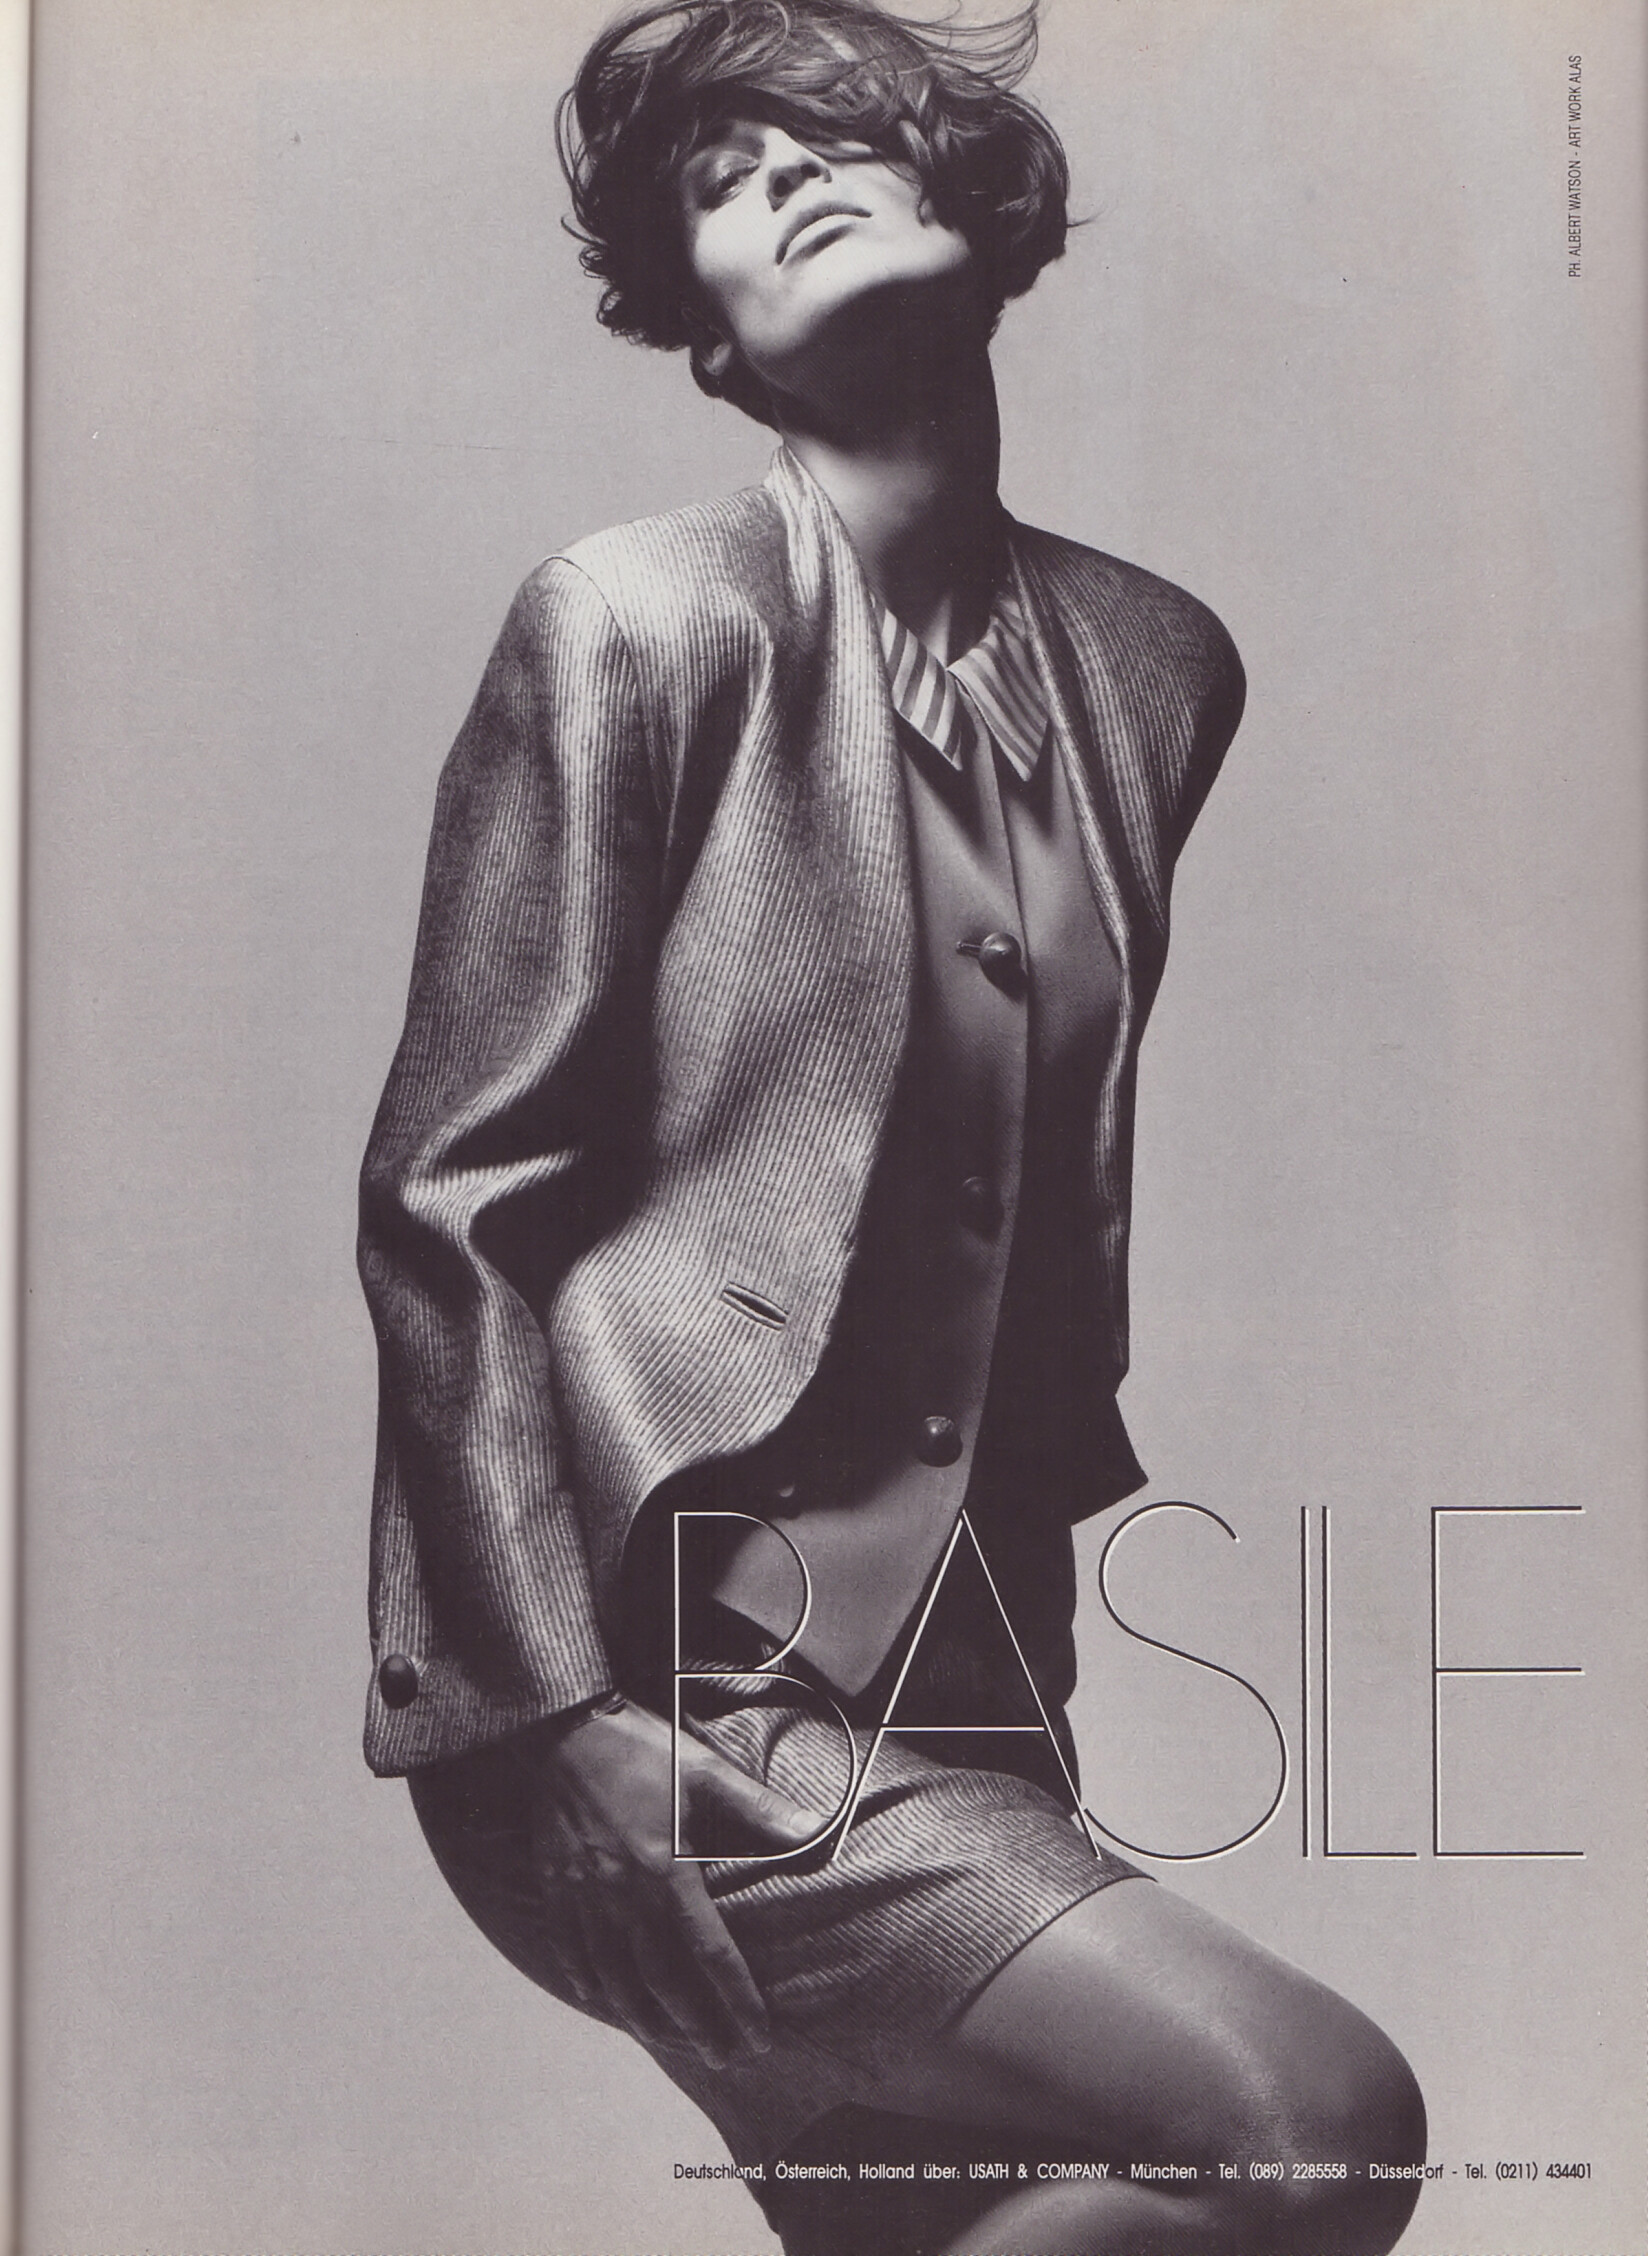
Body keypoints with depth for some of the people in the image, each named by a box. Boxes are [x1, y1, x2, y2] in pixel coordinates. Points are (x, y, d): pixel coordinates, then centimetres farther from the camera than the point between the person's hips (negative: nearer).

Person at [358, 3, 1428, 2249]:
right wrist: (558, 1725, -15)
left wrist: (1036, 1645, 14)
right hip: (670, 1686, -6)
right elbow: (446, 1208, -10)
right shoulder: (640, 621, -10)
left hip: (964, 1686, 7)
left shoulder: (1156, 665, 8)